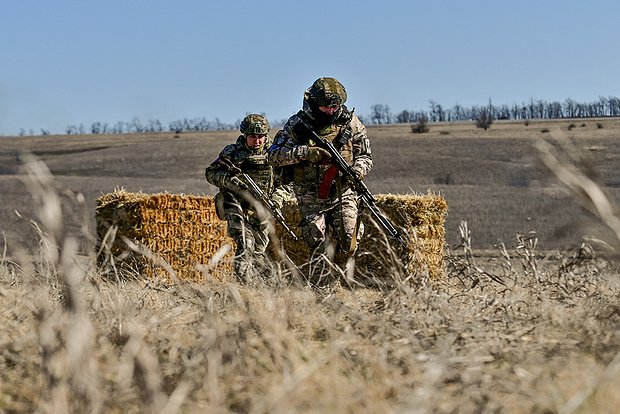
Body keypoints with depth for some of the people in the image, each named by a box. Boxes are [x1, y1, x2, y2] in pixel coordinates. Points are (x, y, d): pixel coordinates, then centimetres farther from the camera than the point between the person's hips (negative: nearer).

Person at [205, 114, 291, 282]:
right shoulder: (232, 152, -2)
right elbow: (211, 173, -2)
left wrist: (277, 199, -8)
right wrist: (230, 181, -19)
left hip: (262, 212, 3)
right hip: (238, 209, -3)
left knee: (259, 253, 9)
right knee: (245, 245, -23)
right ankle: (242, 282, -25)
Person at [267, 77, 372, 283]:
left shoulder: (350, 122, 1)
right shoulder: (297, 124, -5)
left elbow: (365, 155, 7)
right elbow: (274, 155, -11)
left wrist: (356, 171, -16)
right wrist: (306, 152, -24)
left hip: (343, 192, 1)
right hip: (312, 198, -1)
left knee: (348, 243, -11)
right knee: (319, 247, -5)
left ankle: (335, 275, 17)